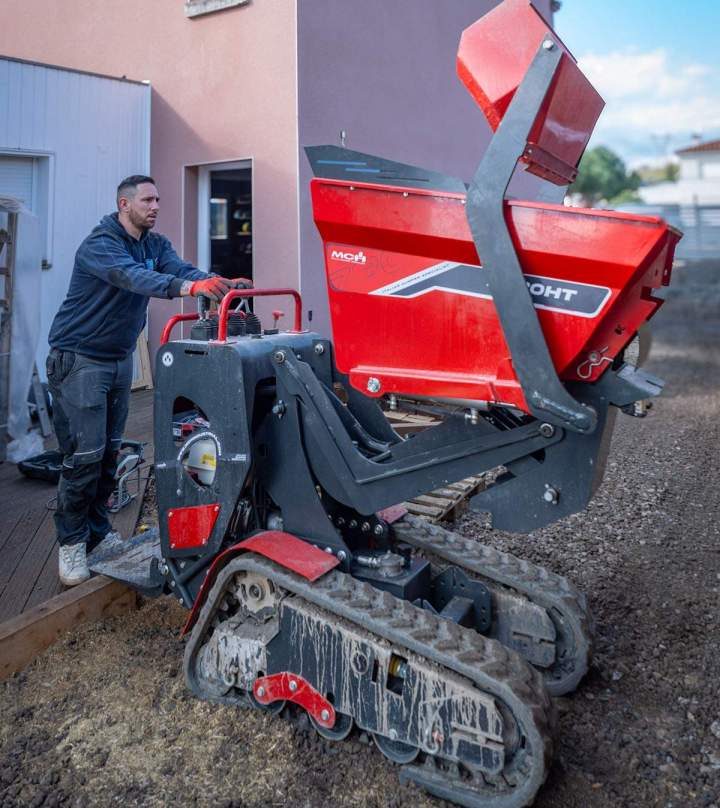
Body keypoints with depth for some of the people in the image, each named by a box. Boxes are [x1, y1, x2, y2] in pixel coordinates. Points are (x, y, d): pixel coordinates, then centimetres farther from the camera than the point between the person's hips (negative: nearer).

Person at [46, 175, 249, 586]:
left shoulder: (156, 244, 5)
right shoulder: (99, 245, -17)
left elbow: (182, 268, -13)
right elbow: (131, 275, -37)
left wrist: (222, 282, -34)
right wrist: (186, 287, -53)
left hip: (120, 359, 7)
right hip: (79, 359, -7)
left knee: (110, 451, 11)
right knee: (84, 454, -8)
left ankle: (98, 529, 25)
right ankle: (72, 541, 7)